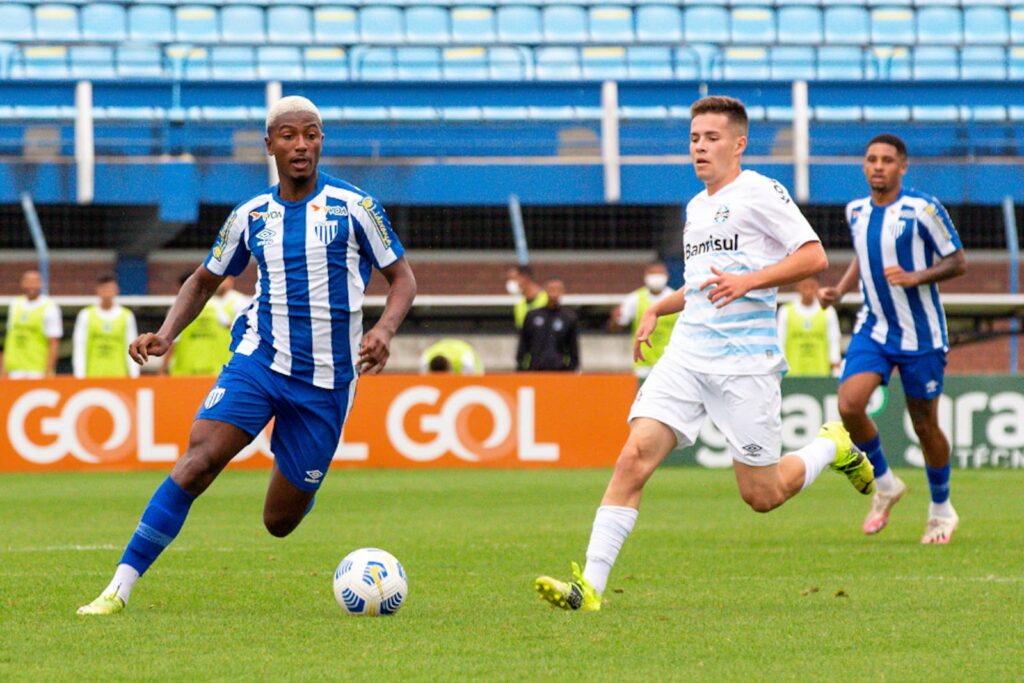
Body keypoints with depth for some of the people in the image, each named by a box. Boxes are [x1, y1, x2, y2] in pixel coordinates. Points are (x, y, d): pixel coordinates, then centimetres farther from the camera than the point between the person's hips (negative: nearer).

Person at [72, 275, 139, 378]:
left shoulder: (126, 316, 7)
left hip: (119, 374, 1)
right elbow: (79, 348, 3)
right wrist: (80, 375, -4)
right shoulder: (86, 315, 5)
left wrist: (134, 375, -1)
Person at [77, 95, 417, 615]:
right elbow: (204, 281, 18)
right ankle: (119, 588, -24)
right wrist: (166, 333, 0)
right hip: (259, 359, 1)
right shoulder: (250, 216, 6)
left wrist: (384, 330, -18)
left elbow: (402, 278, 3)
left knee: (280, 521, 4)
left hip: (326, 380, -1)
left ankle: (300, 482, 43)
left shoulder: (352, 207, -3)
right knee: (199, 459, -23)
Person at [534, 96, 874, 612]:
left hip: (746, 361, -6)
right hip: (687, 352, 6)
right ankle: (589, 585, -19)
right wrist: (658, 309, 17)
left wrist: (748, 281, -22)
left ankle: (833, 445, 31)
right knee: (634, 457, -14)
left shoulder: (760, 192, -4)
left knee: (762, 496, 1)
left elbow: (814, 257, -12)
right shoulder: (696, 207, 19)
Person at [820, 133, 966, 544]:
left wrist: (914, 277, -24)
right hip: (873, 329, 4)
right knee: (849, 404, -18)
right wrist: (839, 291, 6)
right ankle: (885, 485, 6)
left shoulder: (922, 209, -12)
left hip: (921, 336, -4)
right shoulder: (856, 211, 5)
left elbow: (957, 263, -9)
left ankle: (941, 510, 26)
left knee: (925, 426, 3)